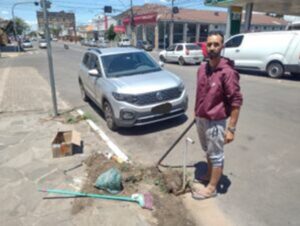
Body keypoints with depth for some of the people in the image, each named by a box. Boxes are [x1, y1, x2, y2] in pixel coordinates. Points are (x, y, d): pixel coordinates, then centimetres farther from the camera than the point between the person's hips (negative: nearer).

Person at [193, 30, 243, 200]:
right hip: (201, 118, 7)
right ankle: (210, 175, 46)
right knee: (208, 151, 24)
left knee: (216, 155, 9)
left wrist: (231, 129, -20)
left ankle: (212, 188, 25)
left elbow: (236, 102, -19)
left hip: (215, 122, -7)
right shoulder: (202, 68, 3)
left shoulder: (227, 72, -20)